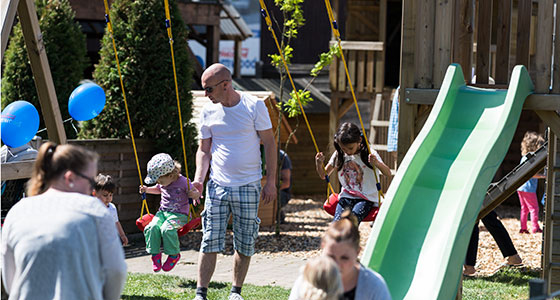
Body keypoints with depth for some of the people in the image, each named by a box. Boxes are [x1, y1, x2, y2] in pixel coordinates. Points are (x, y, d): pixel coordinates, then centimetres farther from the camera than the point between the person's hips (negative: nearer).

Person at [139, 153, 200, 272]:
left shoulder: (183, 182, -12)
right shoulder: (162, 183, 8)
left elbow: (196, 194, -3)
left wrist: (194, 195, -27)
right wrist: (147, 189, 16)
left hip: (179, 214, -6)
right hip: (163, 212, 6)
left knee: (167, 229, -33)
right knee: (152, 227, -24)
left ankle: (174, 254, -13)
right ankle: (155, 254, -10)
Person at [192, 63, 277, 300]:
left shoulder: (254, 107, -4)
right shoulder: (208, 112, 4)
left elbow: (269, 144, 0)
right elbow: (204, 150, 11)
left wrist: (271, 181, -4)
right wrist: (198, 179, -4)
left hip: (248, 187, -2)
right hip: (217, 186, 2)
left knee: (245, 244, 5)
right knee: (210, 242, -4)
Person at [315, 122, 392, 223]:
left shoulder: (369, 154, -8)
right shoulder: (339, 155, 4)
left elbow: (388, 174, -17)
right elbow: (323, 175, 16)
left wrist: (377, 164, -38)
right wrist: (319, 164, -7)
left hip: (366, 198, -3)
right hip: (346, 196, 3)